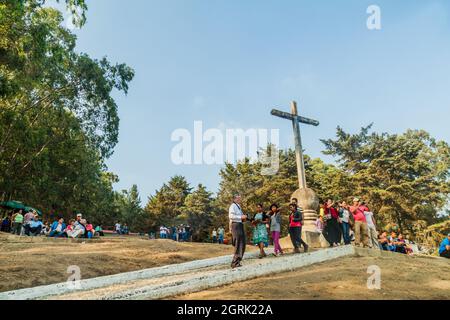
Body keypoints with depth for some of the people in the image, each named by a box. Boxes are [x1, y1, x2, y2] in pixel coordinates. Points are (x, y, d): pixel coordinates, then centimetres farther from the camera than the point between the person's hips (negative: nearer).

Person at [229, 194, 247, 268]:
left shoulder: (239, 207, 22)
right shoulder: (233, 206, -7)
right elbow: (231, 216, -20)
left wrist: (243, 219, 10)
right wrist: (241, 217, -18)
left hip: (240, 225, 10)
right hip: (235, 225, -10)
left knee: (242, 245, 11)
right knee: (238, 245, -10)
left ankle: (237, 262, 19)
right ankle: (235, 263, -5)